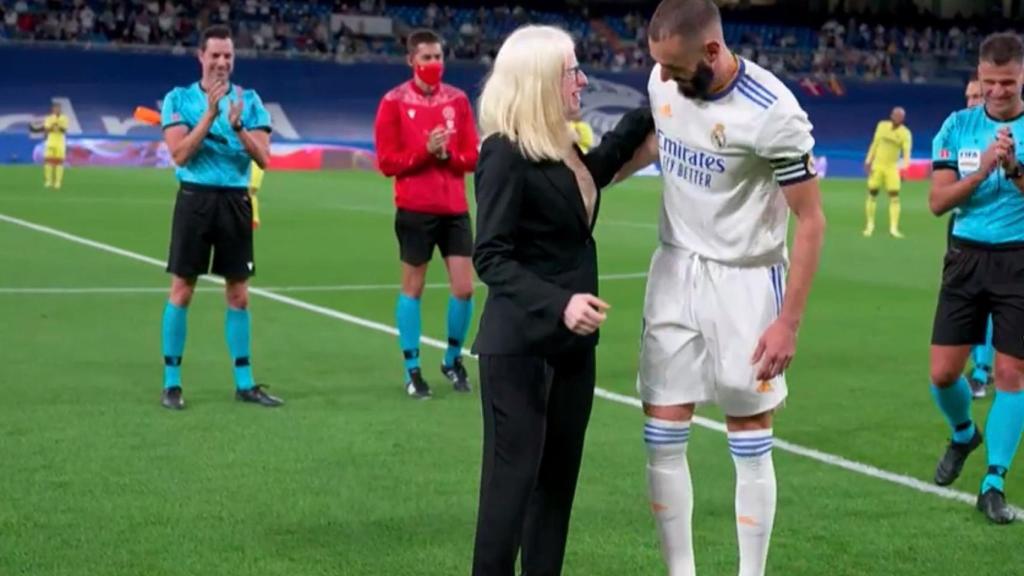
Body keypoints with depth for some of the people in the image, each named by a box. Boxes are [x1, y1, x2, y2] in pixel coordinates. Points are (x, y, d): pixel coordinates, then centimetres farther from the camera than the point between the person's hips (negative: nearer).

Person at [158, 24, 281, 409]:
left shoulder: (249, 100, 6)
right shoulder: (179, 98, 1)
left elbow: (263, 158, -2)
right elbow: (179, 154, -10)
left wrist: (237, 125, -18)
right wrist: (210, 113, -17)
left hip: (235, 200, 2)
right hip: (195, 198, -2)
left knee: (238, 293, 6)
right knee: (182, 290, -1)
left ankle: (244, 383, 15)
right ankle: (171, 383, 7)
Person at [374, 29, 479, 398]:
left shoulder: (457, 99, 6)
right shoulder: (394, 102, -4)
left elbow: (473, 156, 5)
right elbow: (387, 162, -7)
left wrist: (446, 154, -14)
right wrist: (425, 150, -18)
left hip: (455, 207, 3)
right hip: (415, 208, -3)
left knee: (464, 288, 1)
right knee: (413, 286, 4)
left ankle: (453, 360, 22)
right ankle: (412, 369, 14)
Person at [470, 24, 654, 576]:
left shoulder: (563, 150, 8)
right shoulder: (505, 154, -16)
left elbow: (599, 167, 33)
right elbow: (490, 257, -19)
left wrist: (652, 107, 28)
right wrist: (558, 304, -31)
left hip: (570, 343, 9)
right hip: (520, 347, -9)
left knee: (558, 475, 13)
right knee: (513, 477, -4)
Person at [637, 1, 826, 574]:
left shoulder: (773, 113, -23)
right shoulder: (663, 81, -5)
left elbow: (811, 220, -16)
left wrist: (789, 322, -17)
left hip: (744, 280, -5)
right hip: (676, 269, 5)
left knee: (751, 444, 3)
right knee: (663, 437, 5)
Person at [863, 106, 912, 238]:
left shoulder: (905, 133, -10)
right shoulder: (882, 125, 0)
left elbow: (907, 151, -21)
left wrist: (905, 165, -39)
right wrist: (868, 161, 9)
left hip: (892, 167, -2)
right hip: (877, 165, 2)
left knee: (895, 197, -9)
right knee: (872, 194, 6)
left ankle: (893, 228, -8)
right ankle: (870, 225, 19)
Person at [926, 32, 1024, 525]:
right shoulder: (958, 126, 2)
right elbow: (937, 202, -2)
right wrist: (981, 170, -16)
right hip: (967, 257, 2)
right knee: (943, 372, 1)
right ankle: (963, 435, 34)